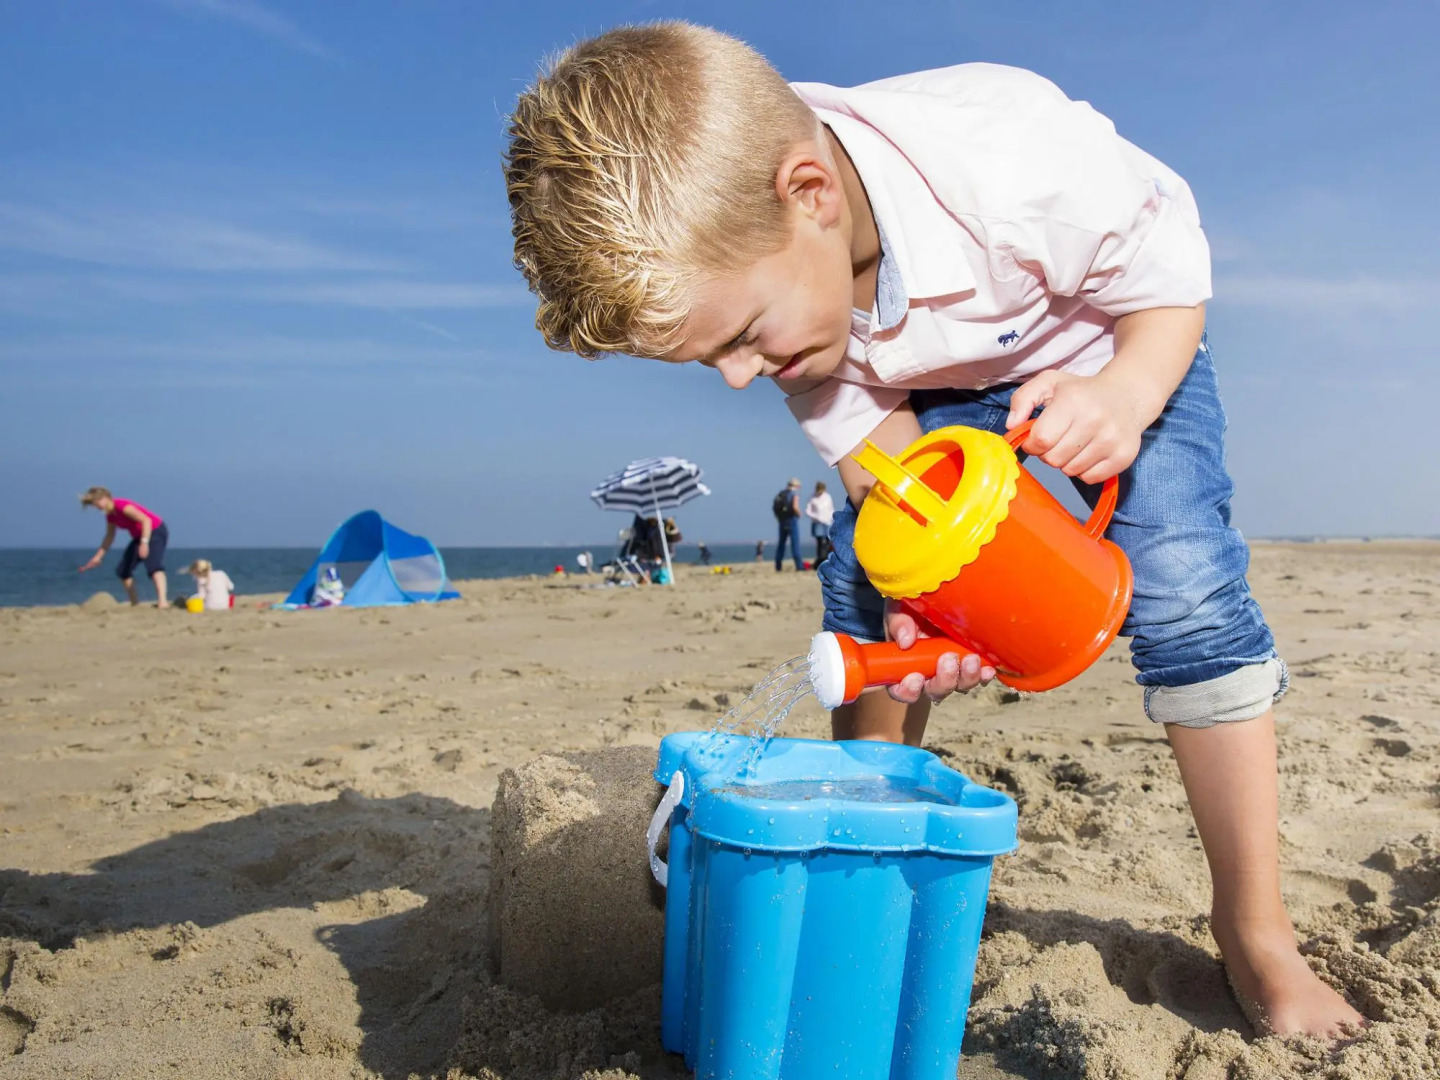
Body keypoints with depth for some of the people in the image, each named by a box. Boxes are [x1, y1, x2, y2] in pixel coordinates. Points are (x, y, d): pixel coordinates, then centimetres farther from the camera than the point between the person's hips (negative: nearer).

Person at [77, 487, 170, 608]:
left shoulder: (122, 506, -22)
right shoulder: (110, 516, 5)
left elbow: (146, 520, -30)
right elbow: (109, 537, 18)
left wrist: (144, 542, -38)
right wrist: (98, 557, 17)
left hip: (155, 531, -10)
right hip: (139, 536, 10)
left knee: (153, 565, -29)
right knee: (123, 570, 10)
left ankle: (162, 601, -42)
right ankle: (135, 604, 16)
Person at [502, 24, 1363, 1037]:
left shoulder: (1018, 155, -41)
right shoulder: (743, 263, -25)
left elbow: (1174, 278, -22)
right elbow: (877, 457, -18)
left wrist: (1126, 393, -42)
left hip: (1118, 345, -3)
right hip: (935, 381, 4)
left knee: (1187, 597, -19)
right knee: (860, 595, -11)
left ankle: (1256, 935, -3)